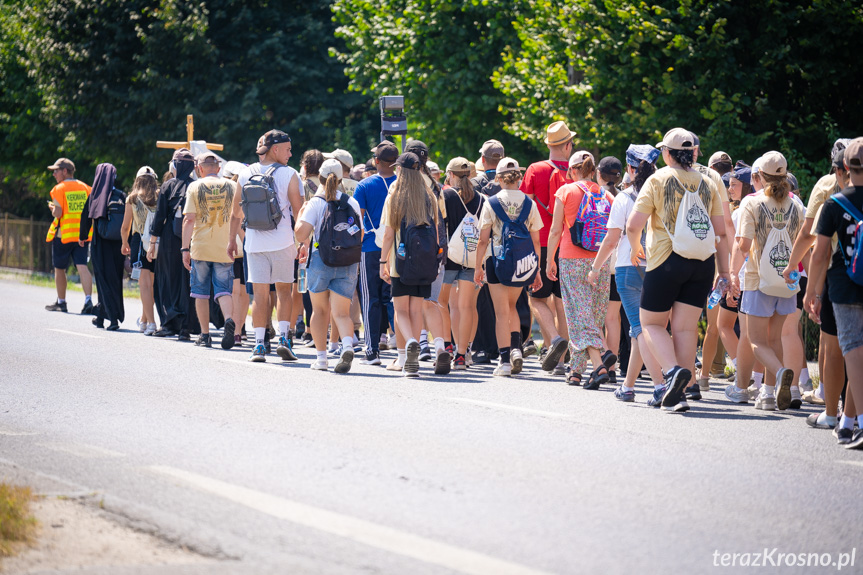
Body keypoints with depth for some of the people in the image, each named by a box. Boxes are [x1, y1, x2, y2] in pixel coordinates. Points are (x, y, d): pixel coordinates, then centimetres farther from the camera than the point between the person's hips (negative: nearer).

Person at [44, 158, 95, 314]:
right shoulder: (85, 188, 7)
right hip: (82, 234, 4)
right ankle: (88, 300, -22)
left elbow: (57, 212, -16)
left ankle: (61, 302, 19)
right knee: (82, 266, -5)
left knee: (59, 269, 11)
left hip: (63, 234, -4)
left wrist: (52, 208, 5)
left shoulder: (59, 189, -8)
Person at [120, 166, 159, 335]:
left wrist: (124, 244, 22)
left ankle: (151, 322, -15)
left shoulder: (133, 199, 1)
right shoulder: (160, 197, 2)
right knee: (151, 284, 16)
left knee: (145, 283, -4)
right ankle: (143, 319, 30)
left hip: (140, 241, -3)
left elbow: (125, 227, 5)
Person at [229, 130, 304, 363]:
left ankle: (259, 344, -2)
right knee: (284, 291, 11)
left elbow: (236, 212, 11)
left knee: (260, 294, 4)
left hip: (254, 244, 2)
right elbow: (298, 211, -5)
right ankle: (284, 339, -1)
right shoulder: (289, 175, -5)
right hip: (282, 242, -2)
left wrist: (232, 239, 21)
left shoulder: (246, 174, 5)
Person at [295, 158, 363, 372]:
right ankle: (347, 344, -29)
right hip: (348, 263, 2)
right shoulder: (351, 202, 5)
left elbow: (301, 234, -13)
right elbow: (360, 236, 11)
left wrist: (301, 214, 4)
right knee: (341, 312, 0)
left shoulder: (316, 203, -5)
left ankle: (321, 358, 14)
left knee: (320, 310, 14)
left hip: (320, 260, -2)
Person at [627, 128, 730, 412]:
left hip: (667, 262, -4)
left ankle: (673, 370, -18)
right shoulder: (707, 184, 8)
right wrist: (724, 272, 10)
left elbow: (633, 226, -7)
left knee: (652, 323, 8)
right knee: (686, 327, 6)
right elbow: (721, 233, 7)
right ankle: (676, 393, 2)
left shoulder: (658, 180, -3)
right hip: (702, 265, 4)